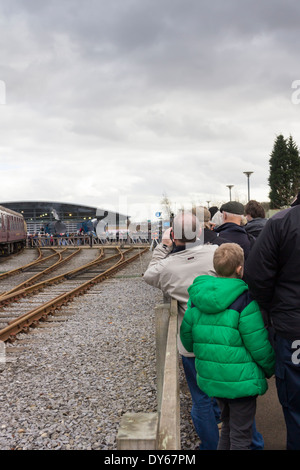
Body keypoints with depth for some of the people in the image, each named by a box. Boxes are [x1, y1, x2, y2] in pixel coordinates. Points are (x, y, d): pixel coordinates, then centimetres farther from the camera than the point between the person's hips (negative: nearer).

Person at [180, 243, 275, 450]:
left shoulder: (196, 298, -2)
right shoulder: (244, 301, -20)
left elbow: (186, 334, 6)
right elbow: (258, 345, -15)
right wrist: (270, 369, 4)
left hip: (210, 378, 6)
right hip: (240, 381, -6)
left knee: (228, 427, 26)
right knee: (241, 437, 9)